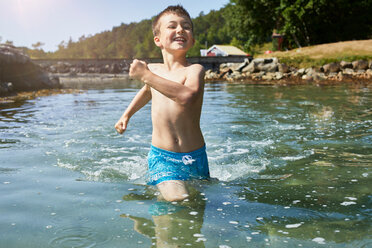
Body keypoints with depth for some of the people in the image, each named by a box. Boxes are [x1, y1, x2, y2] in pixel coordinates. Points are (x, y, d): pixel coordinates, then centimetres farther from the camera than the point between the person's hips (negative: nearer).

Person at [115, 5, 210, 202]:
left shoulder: (194, 69, -12)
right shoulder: (152, 69, 5)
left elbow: (187, 96, -37)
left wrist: (145, 76, -31)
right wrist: (127, 114, 34)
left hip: (194, 156, -1)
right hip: (161, 156, 2)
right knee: (176, 198, -19)